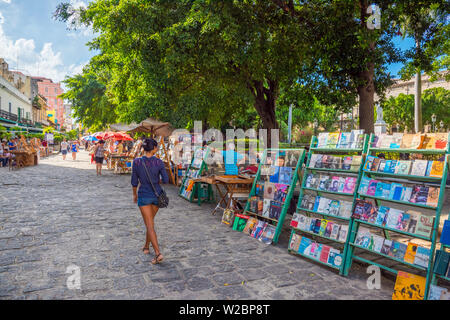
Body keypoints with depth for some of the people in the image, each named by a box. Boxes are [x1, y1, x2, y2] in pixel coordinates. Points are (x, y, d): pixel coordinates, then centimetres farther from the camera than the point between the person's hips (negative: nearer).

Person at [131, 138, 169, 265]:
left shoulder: (137, 162, -10)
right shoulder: (159, 162, -9)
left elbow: (134, 182, -4)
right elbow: (166, 180, -6)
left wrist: (135, 194, 12)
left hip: (144, 195, -2)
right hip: (157, 195, 2)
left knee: (150, 225, -1)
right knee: (150, 221, 21)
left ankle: (158, 253, -10)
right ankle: (146, 247, 36)